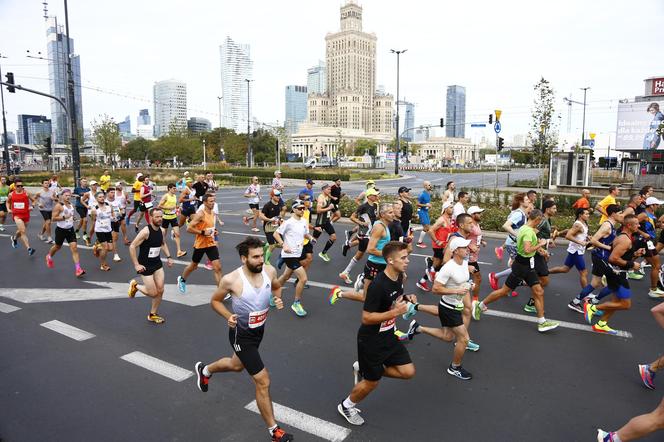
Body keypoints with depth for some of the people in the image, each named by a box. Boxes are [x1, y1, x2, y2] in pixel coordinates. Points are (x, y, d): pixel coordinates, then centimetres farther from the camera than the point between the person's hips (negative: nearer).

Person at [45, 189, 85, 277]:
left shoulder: (71, 205, 6)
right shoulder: (58, 205, -14)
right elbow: (53, 218, -18)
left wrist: (72, 218, 7)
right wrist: (64, 217, -26)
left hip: (70, 229, 4)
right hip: (61, 230, -4)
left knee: (74, 248, -8)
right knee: (58, 246, 18)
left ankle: (78, 269, -14)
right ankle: (49, 257, 54)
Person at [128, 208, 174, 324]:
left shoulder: (162, 230, 0)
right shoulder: (145, 231, -22)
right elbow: (132, 247, -20)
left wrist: (168, 257, 11)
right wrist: (136, 265, -20)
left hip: (157, 263, 7)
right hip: (145, 266, -6)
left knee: (160, 290, 4)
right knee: (153, 293, -4)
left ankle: (152, 315, 23)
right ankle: (135, 285, 25)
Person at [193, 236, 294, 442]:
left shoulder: (269, 271, -15)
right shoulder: (231, 280, -26)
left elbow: (276, 287, 9)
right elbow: (215, 301, -8)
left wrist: (278, 299, -13)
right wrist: (229, 316, -24)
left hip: (259, 330, 7)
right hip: (241, 334, -6)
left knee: (237, 365, 32)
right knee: (263, 381, -6)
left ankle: (204, 370, 63)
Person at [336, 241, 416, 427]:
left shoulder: (399, 277, -4)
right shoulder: (378, 285, -30)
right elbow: (366, 318, -27)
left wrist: (407, 299, -4)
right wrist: (396, 312, -30)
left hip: (388, 336, 8)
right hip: (371, 340, -8)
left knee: (408, 372, 5)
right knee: (372, 382, 8)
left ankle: (363, 369, 21)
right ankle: (346, 406, 37)